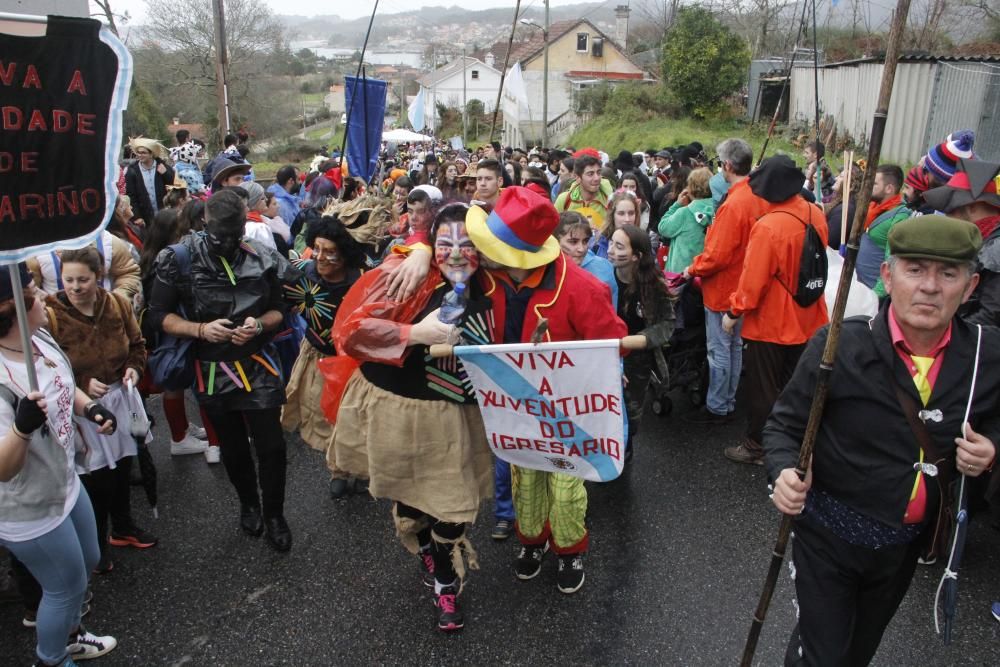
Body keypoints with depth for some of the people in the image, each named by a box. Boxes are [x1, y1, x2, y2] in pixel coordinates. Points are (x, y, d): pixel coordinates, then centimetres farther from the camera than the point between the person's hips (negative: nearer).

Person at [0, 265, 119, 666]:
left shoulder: (40, 337, -9)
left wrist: (91, 407, -7)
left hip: (65, 483, 8)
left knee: (87, 563, 27)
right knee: (67, 586, 14)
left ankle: (69, 635, 53)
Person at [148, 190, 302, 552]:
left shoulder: (262, 258, -7)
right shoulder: (179, 260, -9)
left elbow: (278, 309, 4)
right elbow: (159, 314, -5)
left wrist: (259, 325, -17)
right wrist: (200, 329, -21)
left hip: (258, 365, 0)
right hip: (212, 370, 0)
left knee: (272, 446, 1)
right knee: (233, 447, 17)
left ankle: (274, 514, 24)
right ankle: (248, 503, 44)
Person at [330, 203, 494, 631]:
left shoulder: (485, 291, 1)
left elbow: (492, 355, 18)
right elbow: (352, 328, -22)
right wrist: (415, 332, -28)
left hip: (454, 419, 4)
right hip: (398, 411, -3)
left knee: (452, 503, 8)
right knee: (408, 496, 16)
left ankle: (446, 585, 35)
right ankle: (429, 560, 47)